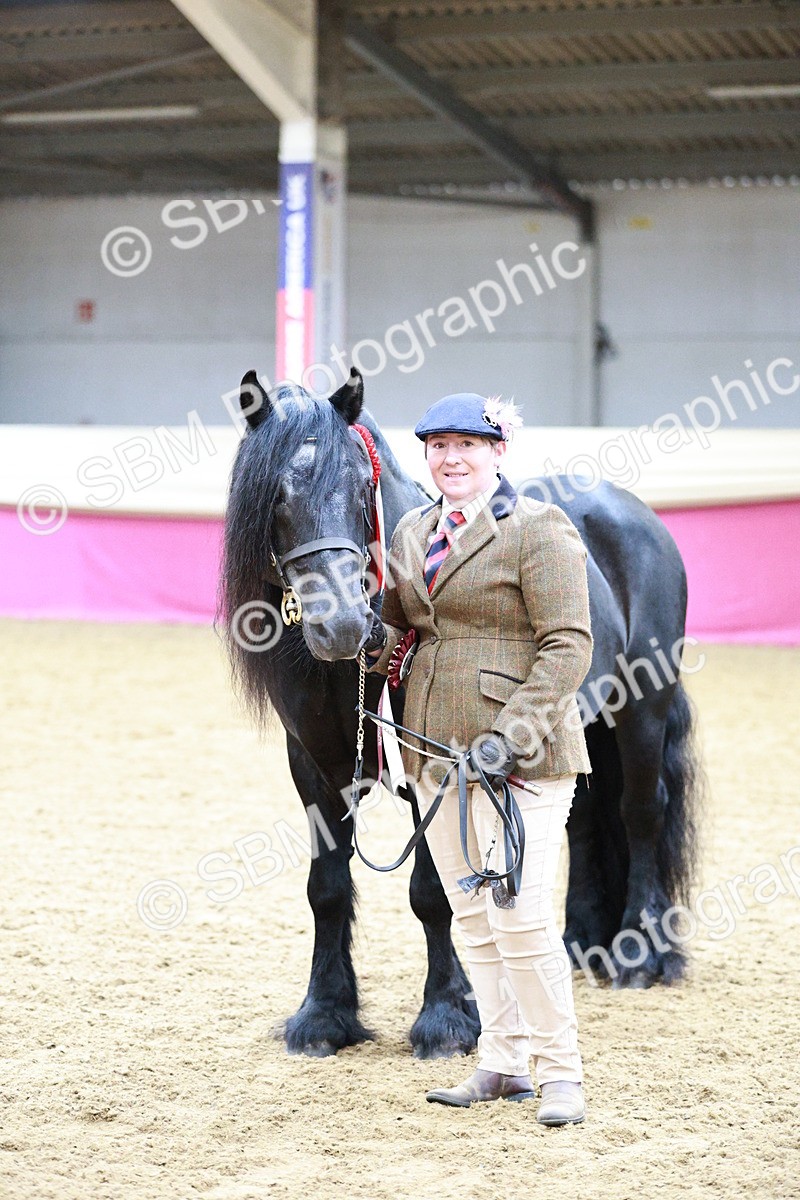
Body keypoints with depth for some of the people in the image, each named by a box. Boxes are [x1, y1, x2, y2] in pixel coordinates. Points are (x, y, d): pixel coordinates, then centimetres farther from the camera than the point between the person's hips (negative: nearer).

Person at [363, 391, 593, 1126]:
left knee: (520, 914, -10)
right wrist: (378, 643, -3)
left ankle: (562, 1073, 1)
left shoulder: (539, 530, -9)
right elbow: (401, 629, 22)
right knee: (474, 917, 12)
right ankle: (504, 1063, 22)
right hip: (438, 753, 7)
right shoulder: (413, 533, 13)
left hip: (521, 756, -7)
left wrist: (512, 734, -21)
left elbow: (568, 647, -13)